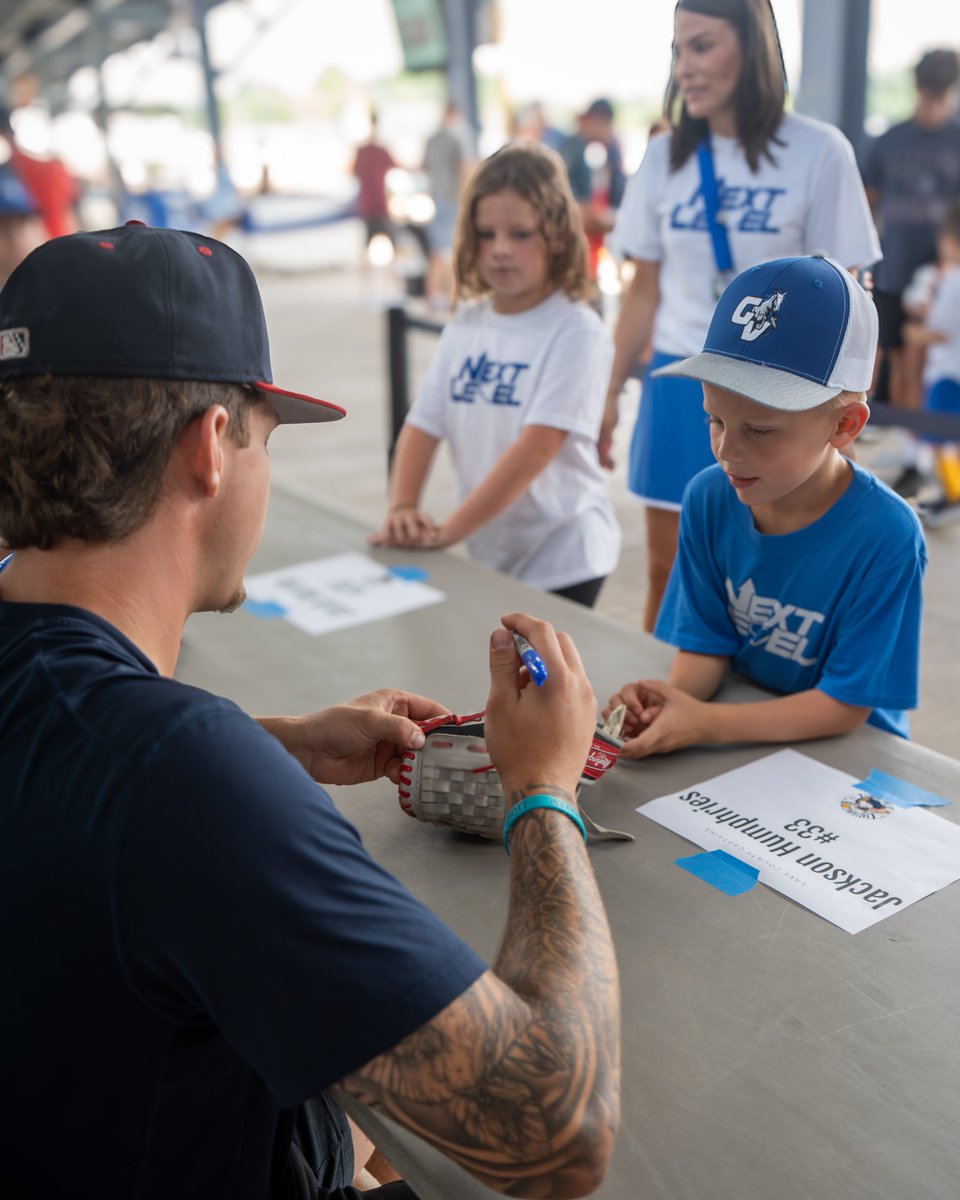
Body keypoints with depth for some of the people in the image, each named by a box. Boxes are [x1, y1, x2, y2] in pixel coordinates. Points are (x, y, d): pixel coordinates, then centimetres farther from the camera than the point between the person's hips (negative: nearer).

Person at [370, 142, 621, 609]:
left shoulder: (576, 331, -14)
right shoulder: (465, 327, 4)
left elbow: (537, 445, -23)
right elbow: (422, 427, 1)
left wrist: (449, 532, -26)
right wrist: (402, 509, -17)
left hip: (561, 561, -5)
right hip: (487, 553, 6)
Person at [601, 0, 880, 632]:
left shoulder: (819, 152, -8)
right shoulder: (665, 157, 3)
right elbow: (644, 290, 8)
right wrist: (611, 392, 9)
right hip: (678, 385, 3)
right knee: (667, 571, 10)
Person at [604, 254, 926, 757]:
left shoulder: (885, 536, -21)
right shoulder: (708, 498, -6)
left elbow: (846, 706, -17)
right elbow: (705, 641, 0)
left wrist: (705, 722, -25)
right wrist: (671, 698, -21)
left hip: (846, 751, -4)